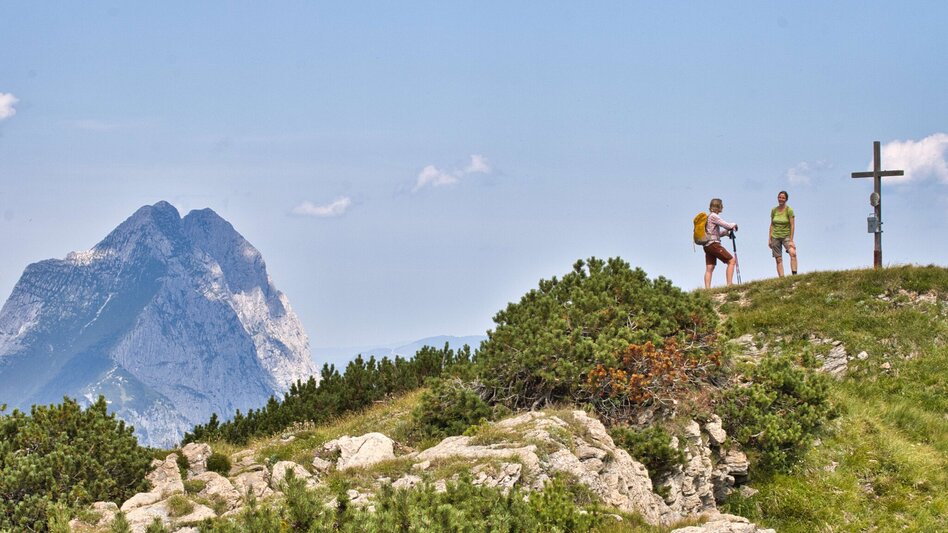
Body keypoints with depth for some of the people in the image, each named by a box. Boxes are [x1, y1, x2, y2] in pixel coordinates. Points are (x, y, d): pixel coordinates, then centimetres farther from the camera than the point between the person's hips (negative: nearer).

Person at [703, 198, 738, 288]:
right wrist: (734, 225, 11)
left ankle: (707, 288, -6)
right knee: (732, 260, -6)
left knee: (709, 269, 3)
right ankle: (729, 284, -14)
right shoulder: (713, 216, -8)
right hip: (713, 244, -10)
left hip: (707, 246, 10)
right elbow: (727, 225, -10)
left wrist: (727, 231, 12)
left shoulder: (708, 217, 21)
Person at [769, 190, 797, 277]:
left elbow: (792, 226, -8)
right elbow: (772, 225, 10)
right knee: (778, 260, -2)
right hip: (775, 237, 3)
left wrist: (791, 240, -15)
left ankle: (794, 275, -29)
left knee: (793, 253, -27)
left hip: (786, 236, -3)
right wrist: (769, 239, 6)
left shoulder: (789, 210, -6)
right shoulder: (774, 210, 5)